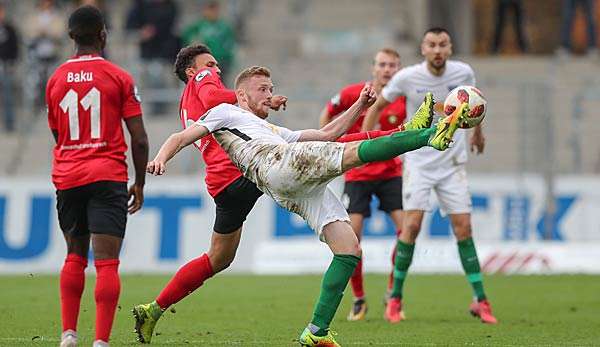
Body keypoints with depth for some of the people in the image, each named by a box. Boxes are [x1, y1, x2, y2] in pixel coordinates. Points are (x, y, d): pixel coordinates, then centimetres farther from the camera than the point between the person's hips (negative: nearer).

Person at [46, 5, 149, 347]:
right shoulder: (118, 77, -2)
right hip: (108, 177, -4)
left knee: (75, 256, 18)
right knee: (107, 262, -6)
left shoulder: (56, 79, 8)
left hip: (67, 177, 4)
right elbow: (139, 139, -4)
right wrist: (140, 184, 7)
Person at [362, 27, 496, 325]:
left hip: (453, 163, 2)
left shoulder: (463, 73, -5)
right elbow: (378, 106, 5)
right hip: (418, 162, -2)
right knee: (412, 225, -13)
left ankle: (480, 300, 4)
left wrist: (478, 131, 31)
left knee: (463, 228, -4)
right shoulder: (407, 77, -11)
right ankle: (395, 297, 0)